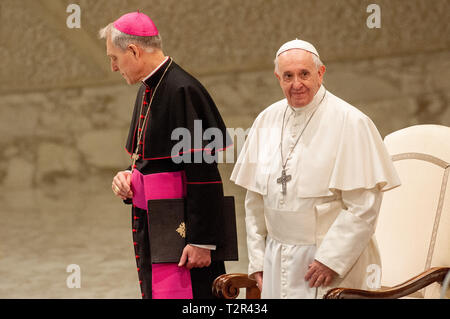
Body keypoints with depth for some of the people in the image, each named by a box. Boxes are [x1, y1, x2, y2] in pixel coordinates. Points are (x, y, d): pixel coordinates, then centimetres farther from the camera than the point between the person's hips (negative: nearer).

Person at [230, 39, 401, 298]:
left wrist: (330, 259, -15)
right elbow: (255, 200, 11)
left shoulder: (350, 123, -10)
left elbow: (364, 206, -13)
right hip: (278, 259, 5)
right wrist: (257, 258, 7)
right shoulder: (267, 121, 5)